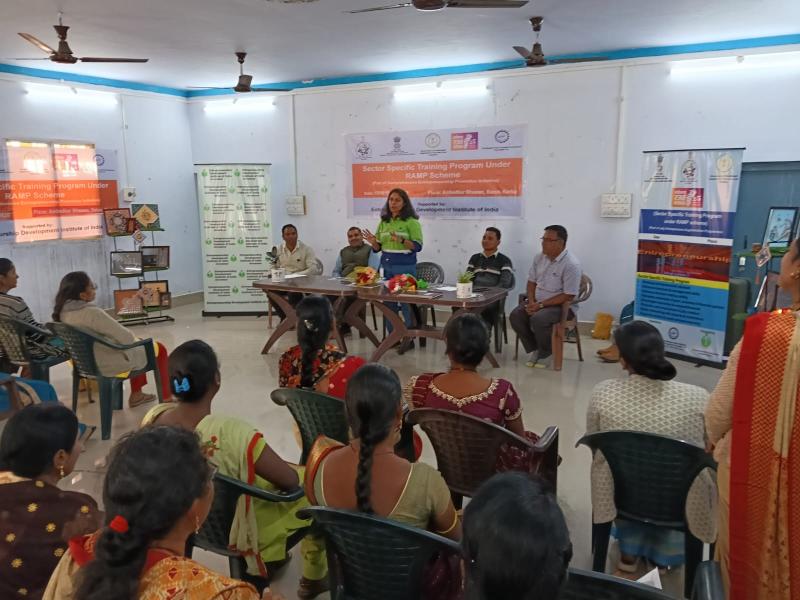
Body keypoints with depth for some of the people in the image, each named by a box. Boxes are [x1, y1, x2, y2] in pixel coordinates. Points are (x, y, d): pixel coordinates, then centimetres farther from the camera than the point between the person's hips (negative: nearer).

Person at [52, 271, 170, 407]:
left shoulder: (63, 311, -5)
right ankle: (166, 397, 22)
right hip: (110, 364, -8)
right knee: (159, 348, 12)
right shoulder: (92, 313, -33)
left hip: (86, 362, 9)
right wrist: (135, 339, -3)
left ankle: (136, 394, 34)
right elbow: (126, 337, -26)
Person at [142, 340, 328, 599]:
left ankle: (271, 556, 46)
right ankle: (314, 578, 34)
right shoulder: (233, 434, -38)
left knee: (260, 476, 29)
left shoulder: (153, 417, -19)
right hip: (237, 531, -6)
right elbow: (291, 481, -25)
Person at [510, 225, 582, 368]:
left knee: (538, 319, -33)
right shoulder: (539, 258, 3)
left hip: (561, 305, -7)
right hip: (537, 303, 7)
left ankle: (545, 353, -6)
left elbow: (568, 296, -20)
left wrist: (541, 305, -22)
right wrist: (531, 302, -8)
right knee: (515, 315, -17)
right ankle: (533, 349, 2)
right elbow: (531, 282, 12)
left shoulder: (571, 264, -18)